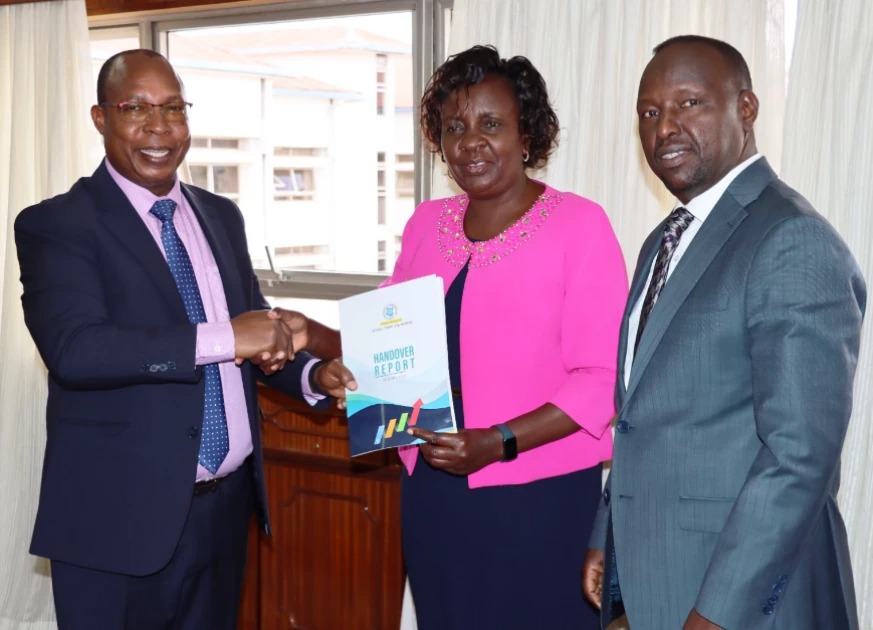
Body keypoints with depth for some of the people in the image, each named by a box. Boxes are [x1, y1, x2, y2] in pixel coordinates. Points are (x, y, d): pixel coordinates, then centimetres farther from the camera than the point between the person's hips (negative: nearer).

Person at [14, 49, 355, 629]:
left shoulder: (222, 216, 10)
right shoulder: (56, 225, -9)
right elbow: (74, 348, -24)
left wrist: (315, 374, -5)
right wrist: (223, 338, -29)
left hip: (227, 501, 6)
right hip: (121, 516, -6)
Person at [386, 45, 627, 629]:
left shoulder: (579, 224, -10)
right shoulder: (425, 223, 7)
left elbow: (603, 378, -13)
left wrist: (500, 443, -21)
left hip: (538, 498, -5)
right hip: (432, 490, 5)